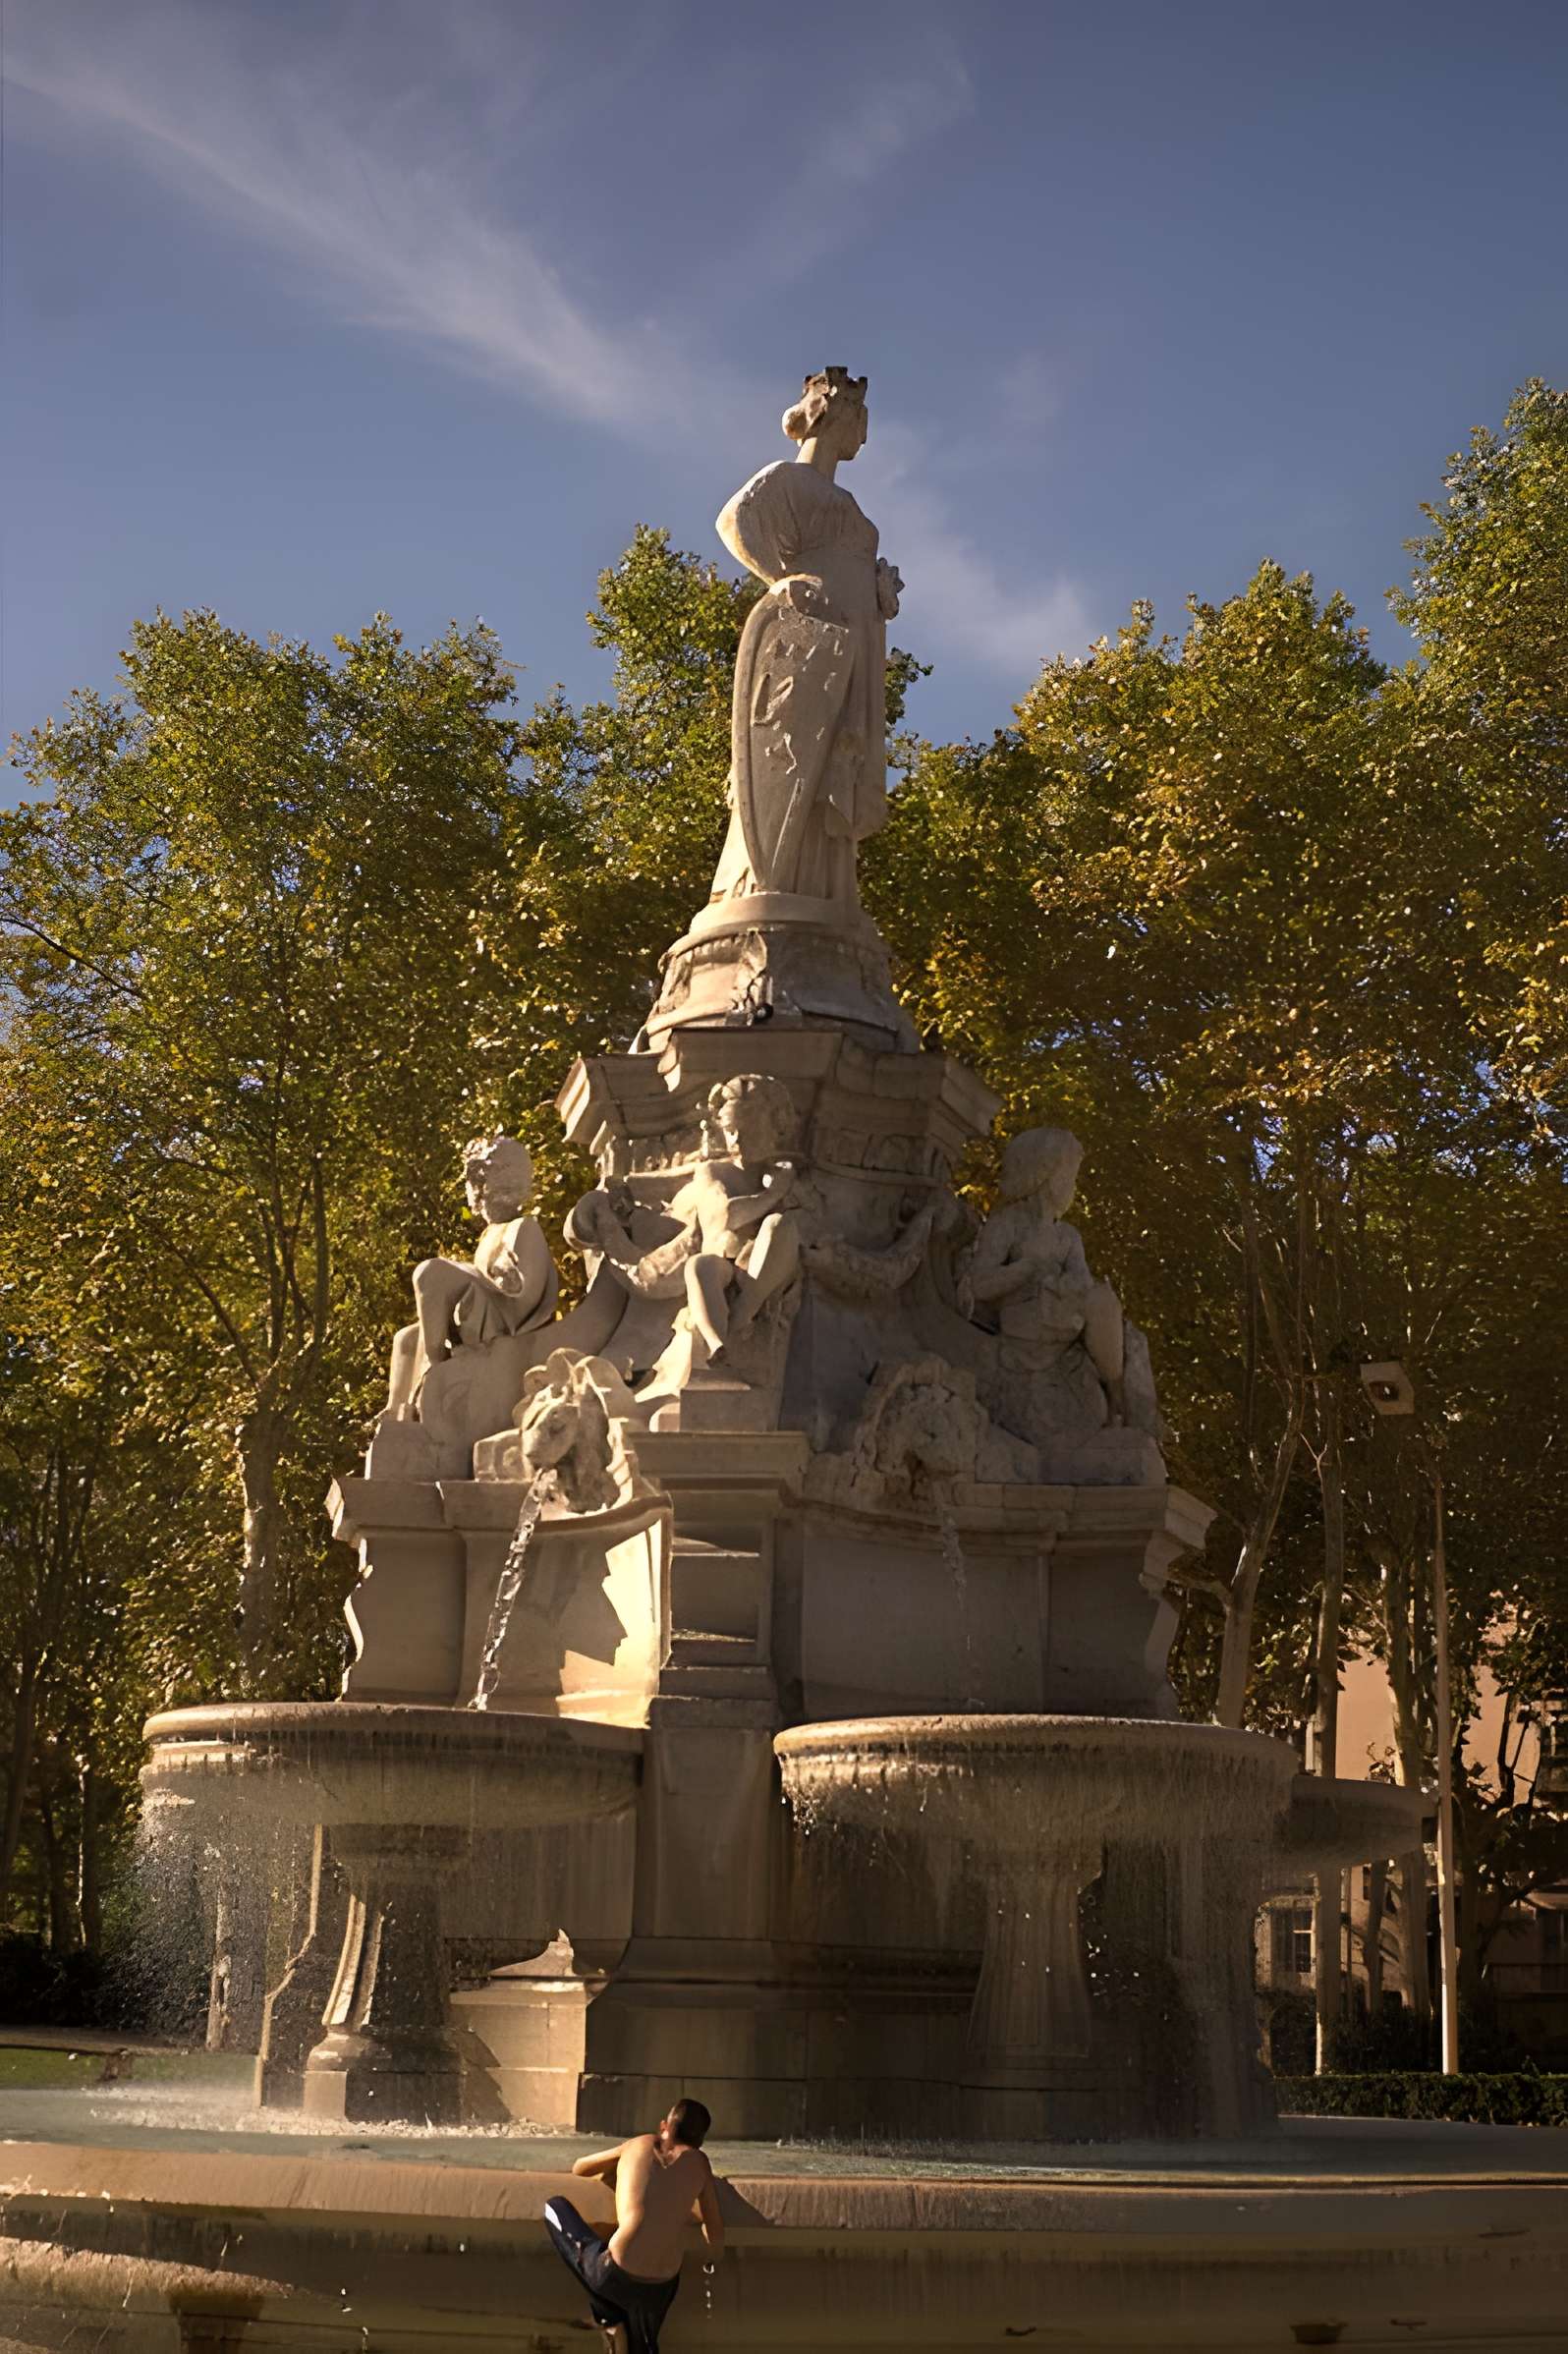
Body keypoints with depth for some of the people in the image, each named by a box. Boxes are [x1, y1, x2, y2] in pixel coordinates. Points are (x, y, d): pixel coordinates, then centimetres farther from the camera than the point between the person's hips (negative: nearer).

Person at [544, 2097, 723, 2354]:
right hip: (661, 2286, 2)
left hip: (615, 2274, -2)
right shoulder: (699, 2162, 14)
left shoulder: (639, 2145, 15)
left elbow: (579, 2168, 30)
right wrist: (713, 2258, 42)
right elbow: (715, 2230, 20)